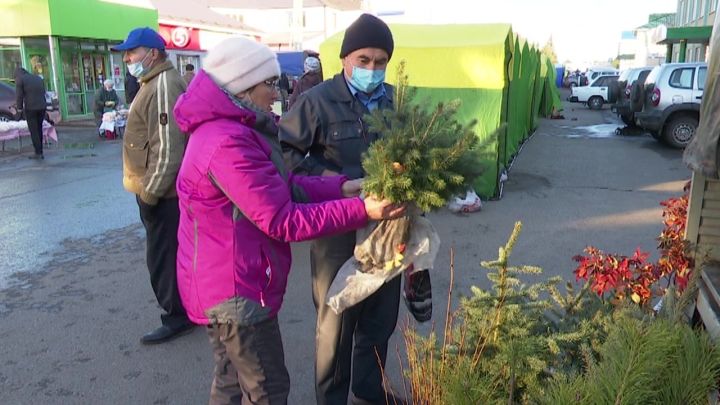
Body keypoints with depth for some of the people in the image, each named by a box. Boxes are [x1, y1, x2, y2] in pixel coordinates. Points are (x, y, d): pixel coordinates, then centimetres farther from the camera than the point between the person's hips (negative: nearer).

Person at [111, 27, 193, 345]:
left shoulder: (164, 86, -19)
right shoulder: (154, 84, 16)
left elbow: (167, 148, -26)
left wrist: (150, 192, -21)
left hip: (163, 193, -10)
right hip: (160, 190, 10)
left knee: (164, 257, 0)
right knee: (169, 253, 19)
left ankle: (178, 316, 13)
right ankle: (184, 306, 33)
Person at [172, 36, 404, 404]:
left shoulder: (228, 129, 9)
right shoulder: (227, 142, -27)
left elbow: (282, 186, 4)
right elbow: (283, 220, -27)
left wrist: (341, 188, -7)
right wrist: (361, 210, -27)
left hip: (228, 283, 10)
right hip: (236, 289, -10)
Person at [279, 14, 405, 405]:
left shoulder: (396, 100, 4)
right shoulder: (318, 101, -11)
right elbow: (282, 149, -10)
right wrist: (321, 176, -20)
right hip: (337, 229, -5)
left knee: (381, 317, 19)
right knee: (335, 321, 10)